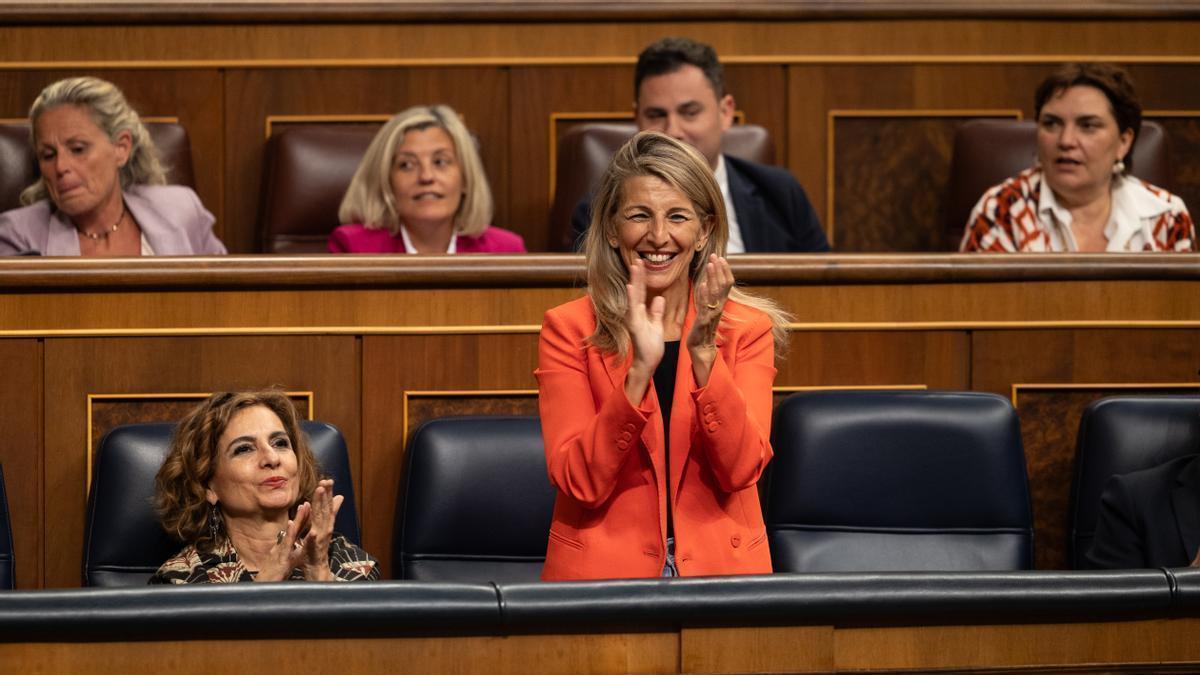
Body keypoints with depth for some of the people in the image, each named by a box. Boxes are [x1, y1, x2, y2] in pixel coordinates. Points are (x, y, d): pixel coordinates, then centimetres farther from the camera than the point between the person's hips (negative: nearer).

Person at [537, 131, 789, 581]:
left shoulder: (748, 329, 6)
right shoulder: (567, 329, 2)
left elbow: (740, 469, -7)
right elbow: (580, 482, -9)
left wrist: (703, 353, -16)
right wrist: (639, 371, -19)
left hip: (720, 567, 1)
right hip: (602, 570, -1)